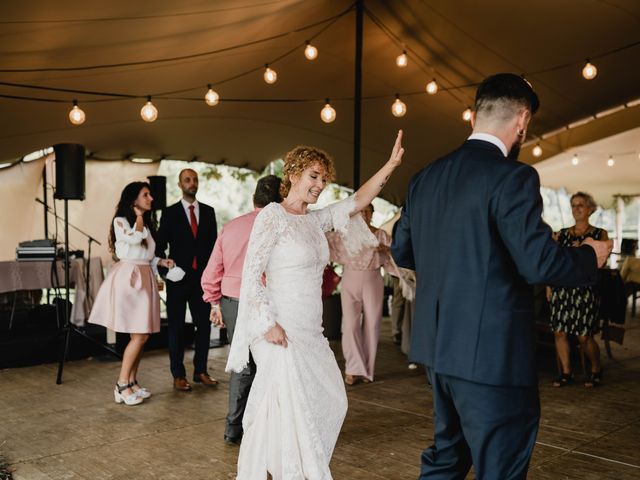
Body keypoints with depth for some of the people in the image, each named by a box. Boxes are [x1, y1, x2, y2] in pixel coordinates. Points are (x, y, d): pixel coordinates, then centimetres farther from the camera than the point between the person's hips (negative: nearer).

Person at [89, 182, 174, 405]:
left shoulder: (148, 223, 18)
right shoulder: (120, 221, -3)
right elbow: (134, 238, -22)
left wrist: (162, 261, 8)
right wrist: (138, 216, -9)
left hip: (145, 279, 8)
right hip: (128, 278, -8)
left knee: (142, 335, 6)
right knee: (139, 336, -11)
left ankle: (132, 382, 16)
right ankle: (122, 386, -2)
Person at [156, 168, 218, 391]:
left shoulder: (208, 211, 9)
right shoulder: (170, 213, 1)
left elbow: (213, 243, 10)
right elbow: (160, 245, 1)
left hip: (202, 277, 3)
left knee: (204, 324, 7)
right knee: (177, 326, 4)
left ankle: (200, 370, 19)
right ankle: (178, 375, 11)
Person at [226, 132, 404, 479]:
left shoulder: (316, 220, 11)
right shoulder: (272, 215, -10)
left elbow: (357, 201, 10)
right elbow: (251, 274, -14)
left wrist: (391, 164, 0)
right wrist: (268, 324, -21)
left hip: (310, 333, 9)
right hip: (282, 331, -9)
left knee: (329, 401, 14)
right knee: (291, 409, -2)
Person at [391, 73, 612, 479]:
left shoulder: (425, 178, 7)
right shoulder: (512, 177, -15)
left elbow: (402, 252, 13)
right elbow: (539, 262, -22)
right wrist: (590, 256, -2)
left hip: (438, 346, 8)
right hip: (492, 353, -8)